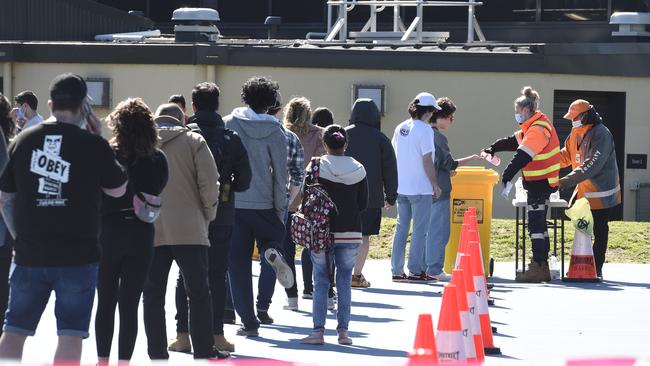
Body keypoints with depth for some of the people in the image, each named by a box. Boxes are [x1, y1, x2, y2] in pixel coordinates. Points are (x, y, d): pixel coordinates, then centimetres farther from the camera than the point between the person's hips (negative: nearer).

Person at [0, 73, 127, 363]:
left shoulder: (23, 140, 1)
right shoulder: (94, 145, -9)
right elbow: (118, 189, 6)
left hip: (30, 253, 3)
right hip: (77, 254, -3)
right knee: (70, 334, 0)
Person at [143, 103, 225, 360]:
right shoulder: (193, 141, 3)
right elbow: (209, 182, -6)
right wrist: (208, 214, 7)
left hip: (149, 232, 2)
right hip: (189, 230, -2)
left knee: (153, 295, 6)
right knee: (199, 292, 7)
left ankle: (157, 355, 4)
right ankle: (204, 352, 9)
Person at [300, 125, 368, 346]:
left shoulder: (316, 167, -6)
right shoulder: (358, 170, 1)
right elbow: (363, 204, 5)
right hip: (351, 234, 2)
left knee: (321, 282, 3)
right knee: (345, 282, 10)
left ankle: (318, 331, -3)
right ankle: (343, 331, 9)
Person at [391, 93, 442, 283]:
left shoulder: (400, 128, 8)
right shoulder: (424, 129, -13)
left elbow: (394, 155, 13)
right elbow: (427, 160, -15)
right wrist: (435, 184, -7)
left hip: (401, 187, 7)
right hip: (420, 187, -7)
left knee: (401, 227, 12)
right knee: (420, 229, 0)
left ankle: (396, 271, 12)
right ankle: (415, 271, -1)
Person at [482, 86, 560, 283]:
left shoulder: (538, 130, -18)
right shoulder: (534, 127, 15)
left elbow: (522, 155, -25)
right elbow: (514, 141, 24)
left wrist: (507, 174, -24)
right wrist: (493, 148, 16)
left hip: (540, 184, -11)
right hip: (540, 183, 11)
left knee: (536, 224, -10)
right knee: (539, 224, 13)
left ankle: (538, 268, -11)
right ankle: (542, 268, 18)